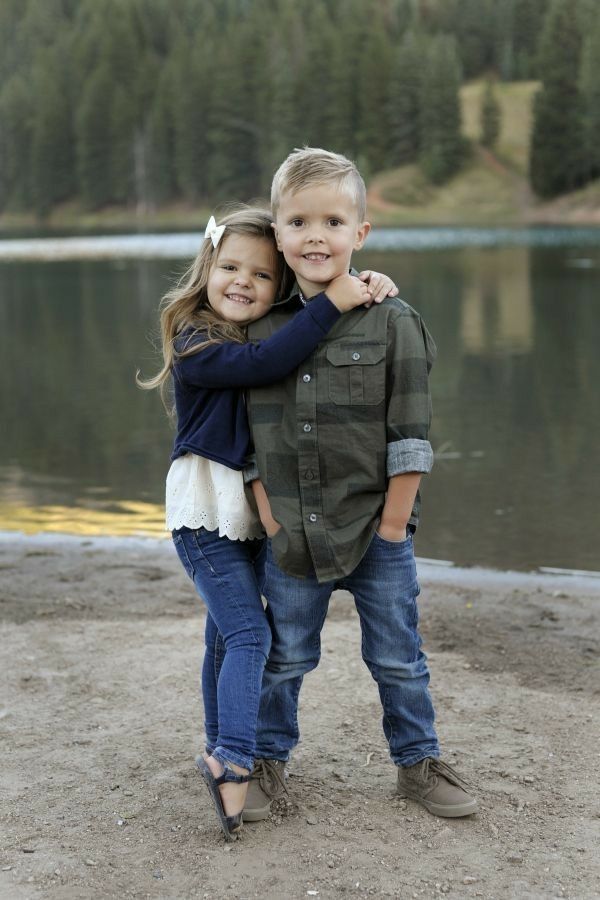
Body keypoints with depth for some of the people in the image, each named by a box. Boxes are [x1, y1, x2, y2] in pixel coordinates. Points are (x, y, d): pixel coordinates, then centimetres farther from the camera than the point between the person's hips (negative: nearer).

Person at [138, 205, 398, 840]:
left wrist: (367, 287, -12)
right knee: (248, 634, -16)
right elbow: (262, 365, -34)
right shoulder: (196, 342, -17)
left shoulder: (275, 330, 4)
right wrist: (332, 302, -34)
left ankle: (220, 753, 27)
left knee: (227, 633, 16)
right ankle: (232, 763, -16)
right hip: (205, 507, -7)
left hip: (254, 508, 7)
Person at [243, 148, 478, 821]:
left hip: (377, 531, -2)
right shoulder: (262, 328, 1)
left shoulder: (392, 322, -8)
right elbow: (250, 431, 5)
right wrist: (268, 511, -2)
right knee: (284, 657, 16)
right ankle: (267, 760, 34)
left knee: (397, 657, 12)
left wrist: (393, 522, -10)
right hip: (291, 536, 2)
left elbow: (410, 433, -8)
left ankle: (417, 761, 31)